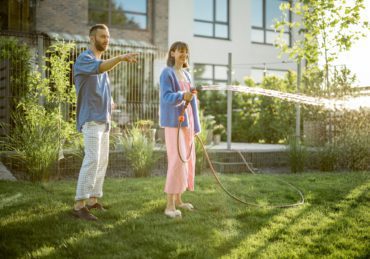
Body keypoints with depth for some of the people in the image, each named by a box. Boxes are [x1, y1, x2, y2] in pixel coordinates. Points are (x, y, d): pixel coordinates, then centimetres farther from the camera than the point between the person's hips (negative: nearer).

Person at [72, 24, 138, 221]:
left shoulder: (102, 61, 19)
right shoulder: (84, 59, -8)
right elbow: (99, 68, -32)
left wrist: (109, 103, 7)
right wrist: (121, 58, -46)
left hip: (104, 119, 9)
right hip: (91, 119, -9)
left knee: (102, 160, 10)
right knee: (92, 159, -16)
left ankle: (93, 200, 18)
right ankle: (79, 205, -14)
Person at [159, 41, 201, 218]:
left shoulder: (187, 75, 16)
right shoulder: (167, 73, -7)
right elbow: (166, 97, -19)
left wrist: (196, 125, 14)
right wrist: (182, 96, -37)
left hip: (187, 121, 8)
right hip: (174, 122, -8)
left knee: (187, 159, 10)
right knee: (177, 160, -15)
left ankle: (178, 199, 21)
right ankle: (170, 205, -13)